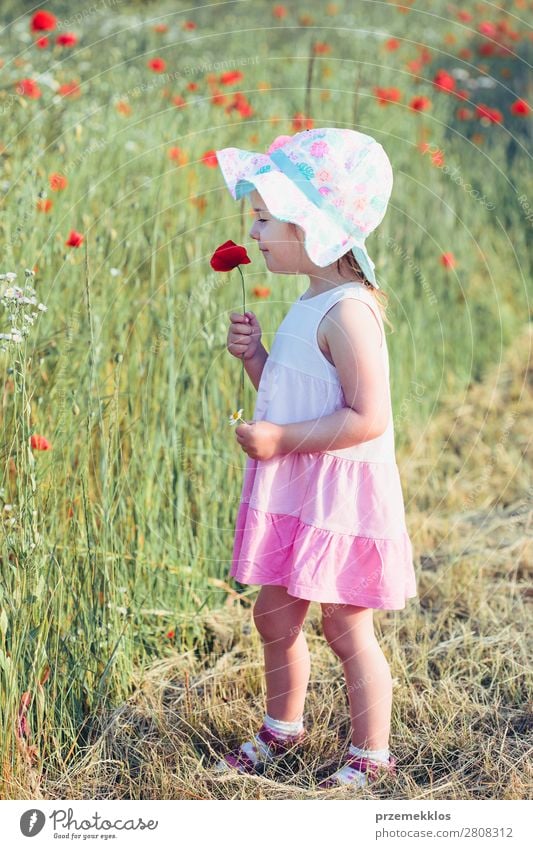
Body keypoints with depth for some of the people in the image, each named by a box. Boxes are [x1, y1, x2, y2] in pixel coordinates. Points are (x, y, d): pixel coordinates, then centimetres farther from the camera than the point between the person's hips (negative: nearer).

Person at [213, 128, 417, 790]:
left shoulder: (347, 312, -21)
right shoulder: (310, 303, 10)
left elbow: (367, 418, -26)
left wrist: (280, 439, -24)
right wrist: (254, 355, 2)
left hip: (341, 494, -9)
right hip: (292, 489, 9)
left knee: (345, 627, 2)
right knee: (274, 611, 18)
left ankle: (370, 754, 18)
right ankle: (281, 727, 38)